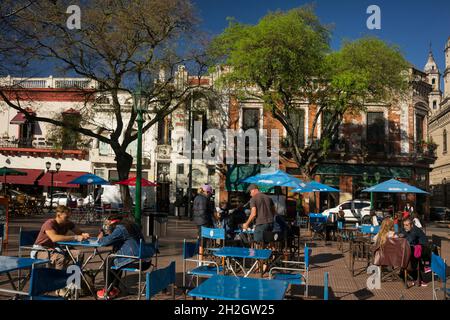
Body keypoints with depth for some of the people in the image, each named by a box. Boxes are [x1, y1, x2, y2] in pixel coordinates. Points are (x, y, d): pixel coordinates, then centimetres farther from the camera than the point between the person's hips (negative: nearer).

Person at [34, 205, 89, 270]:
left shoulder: (68, 224, -2)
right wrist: (75, 237, -43)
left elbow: (79, 232, 2)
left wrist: (84, 235, -24)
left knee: (78, 254, -13)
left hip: (55, 249, 7)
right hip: (41, 250, -7)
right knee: (60, 258, -36)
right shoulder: (49, 223, -23)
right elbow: (54, 238, -40)